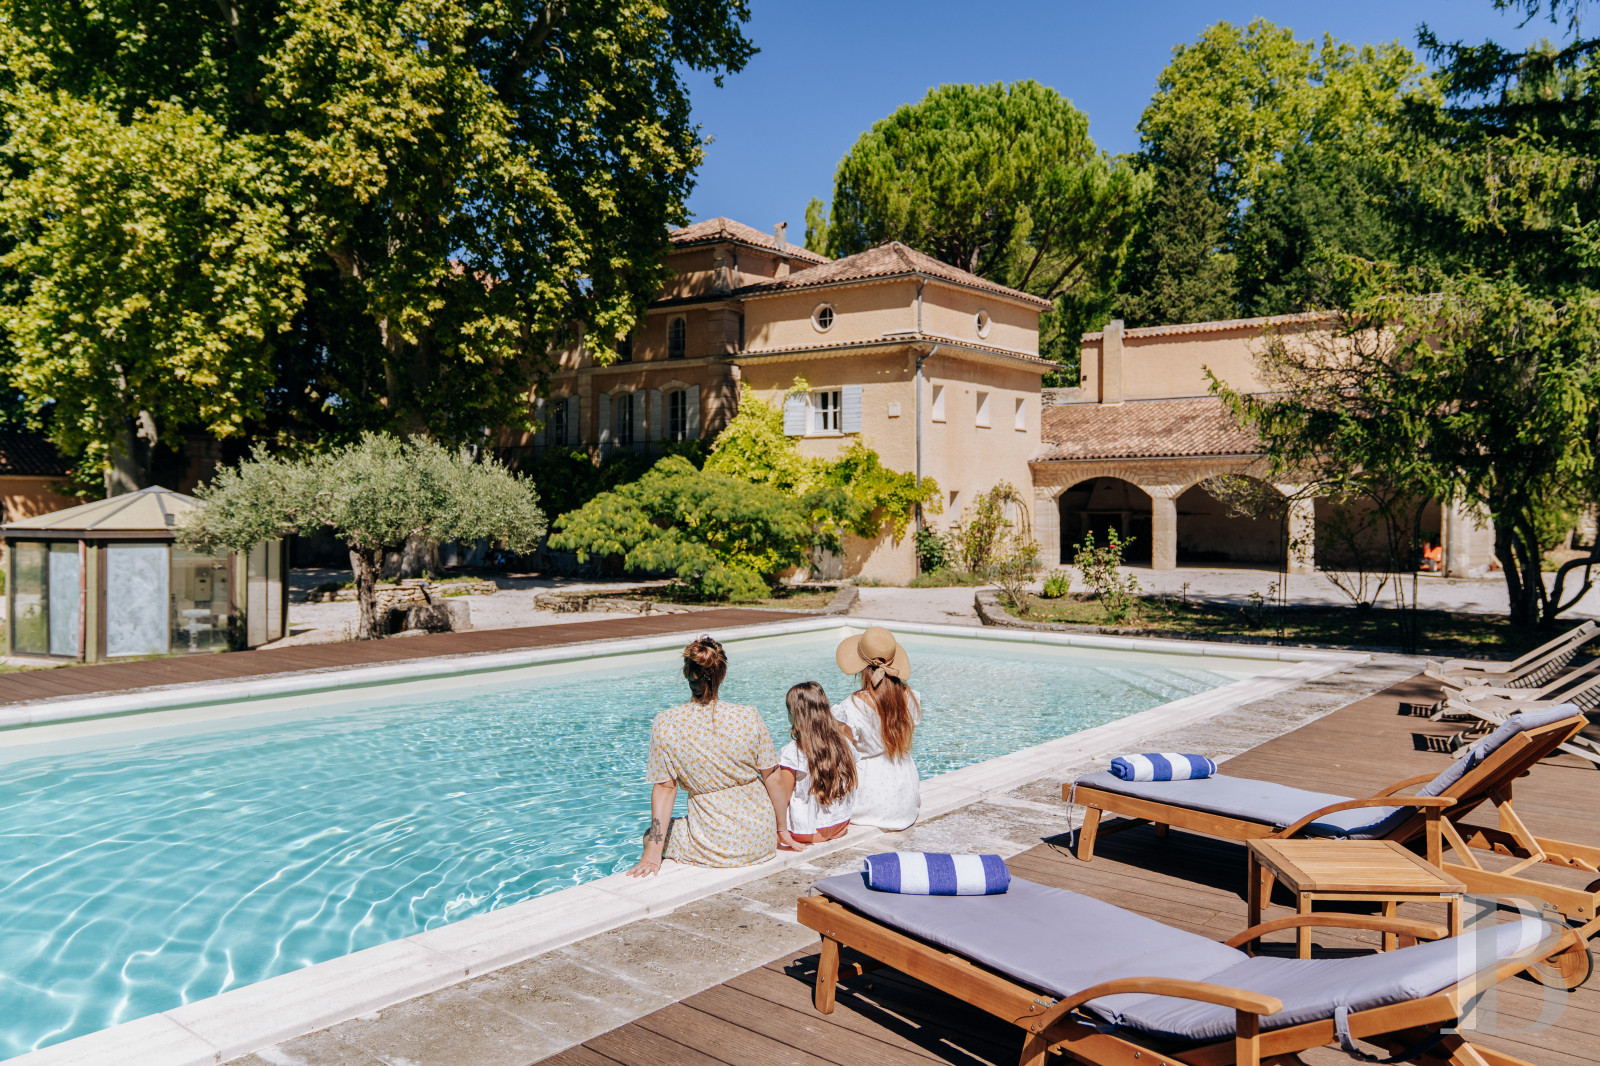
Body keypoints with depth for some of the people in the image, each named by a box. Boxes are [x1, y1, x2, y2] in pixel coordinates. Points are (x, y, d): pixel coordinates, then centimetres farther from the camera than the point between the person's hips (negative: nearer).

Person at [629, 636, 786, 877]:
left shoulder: (666, 724, -12)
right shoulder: (749, 717, -9)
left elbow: (664, 787, -10)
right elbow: (771, 777, -2)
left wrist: (653, 854, -3)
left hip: (715, 847, -3)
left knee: (650, 836, 26)